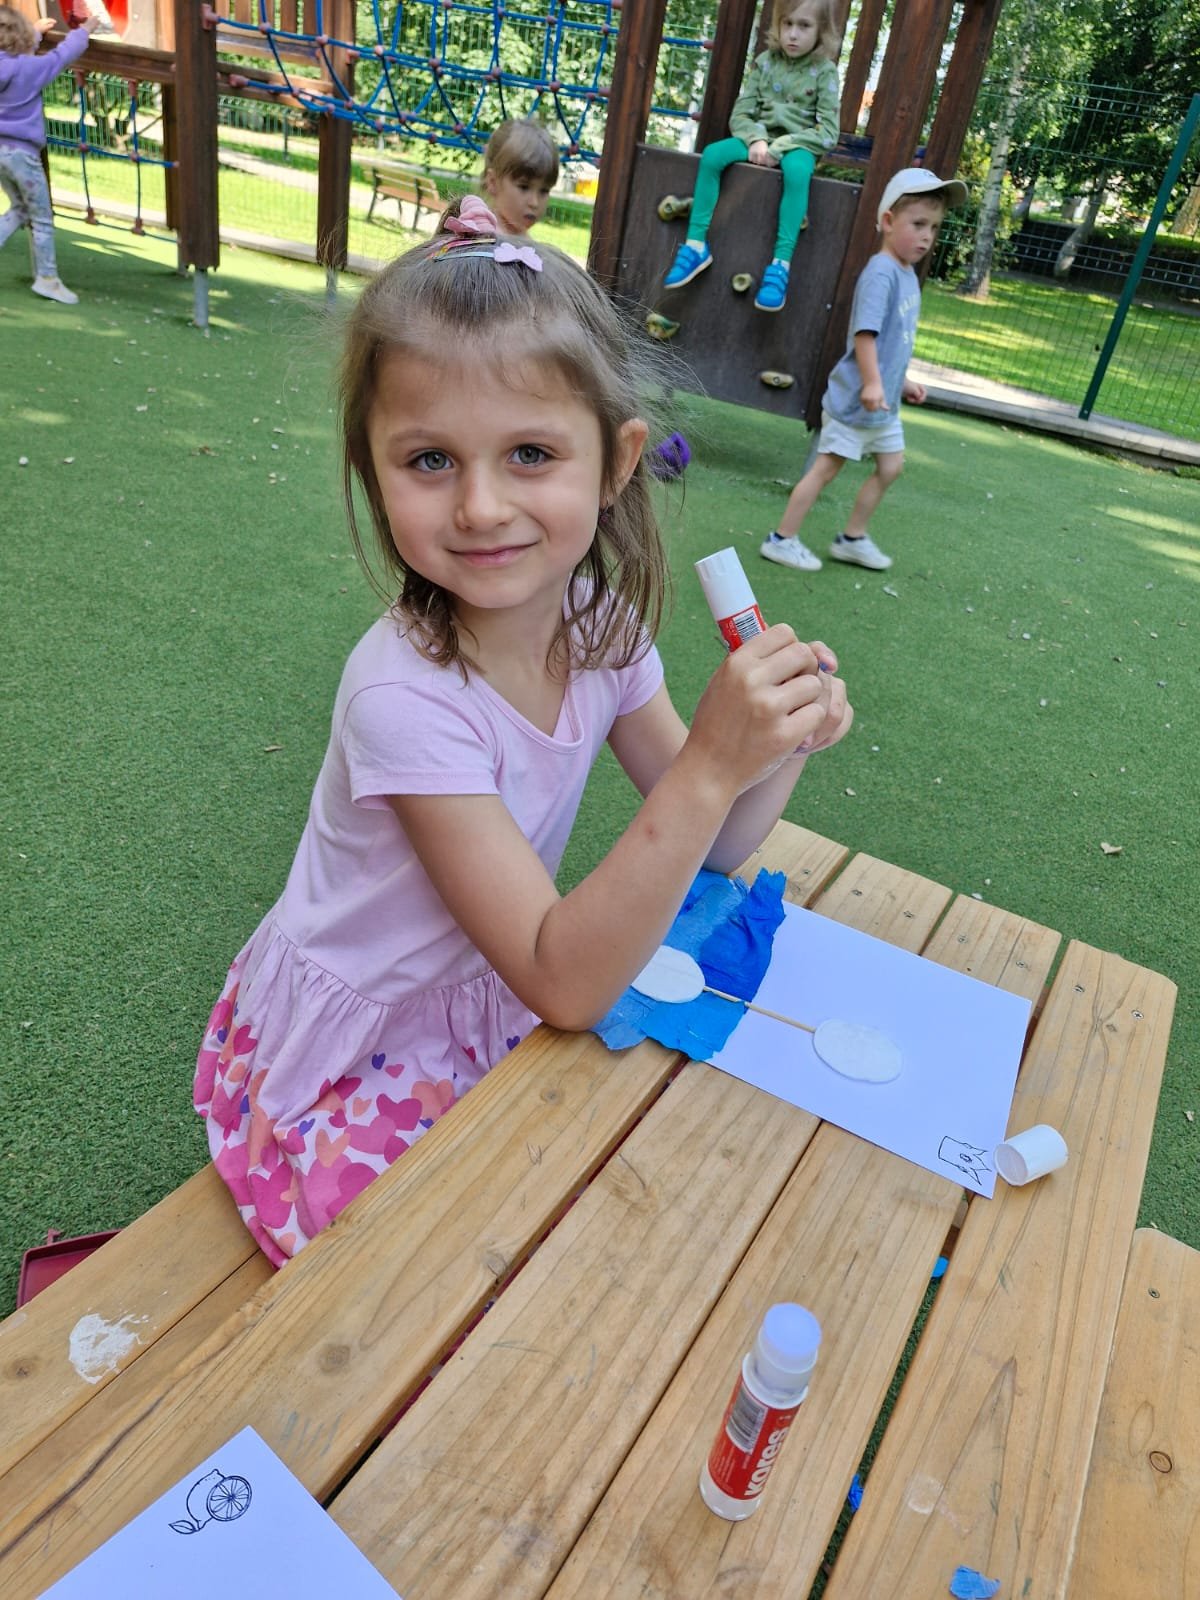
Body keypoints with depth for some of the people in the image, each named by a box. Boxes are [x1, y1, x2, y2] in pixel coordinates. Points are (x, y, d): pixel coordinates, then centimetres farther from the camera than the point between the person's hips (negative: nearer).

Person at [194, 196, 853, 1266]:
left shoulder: (602, 624, -13)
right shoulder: (405, 694, -32)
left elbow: (709, 848, -4)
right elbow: (563, 985, -31)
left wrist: (783, 746, -24)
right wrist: (711, 765, -41)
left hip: (492, 1007, 6)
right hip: (348, 1070, -5)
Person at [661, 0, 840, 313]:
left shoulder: (824, 71, -4)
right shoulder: (765, 62, 4)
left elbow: (828, 133, -10)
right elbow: (740, 113, 4)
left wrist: (780, 146, -19)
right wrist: (756, 139, -19)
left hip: (799, 145, -3)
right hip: (759, 139, 3)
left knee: (796, 170, -39)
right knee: (712, 154, -24)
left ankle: (781, 262, -42)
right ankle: (697, 243, -22)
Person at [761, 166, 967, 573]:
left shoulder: (907, 275, 11)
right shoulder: (880, 273, -18)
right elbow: (865, 332, -29)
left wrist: (901, 381, 25)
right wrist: (871, 383, -37)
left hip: (883, 402, 10)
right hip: (853, 399, -10)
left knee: (891, 467, 15)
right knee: (826, 468, -2)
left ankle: (852, 538, 27)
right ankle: (781, 539, 9)